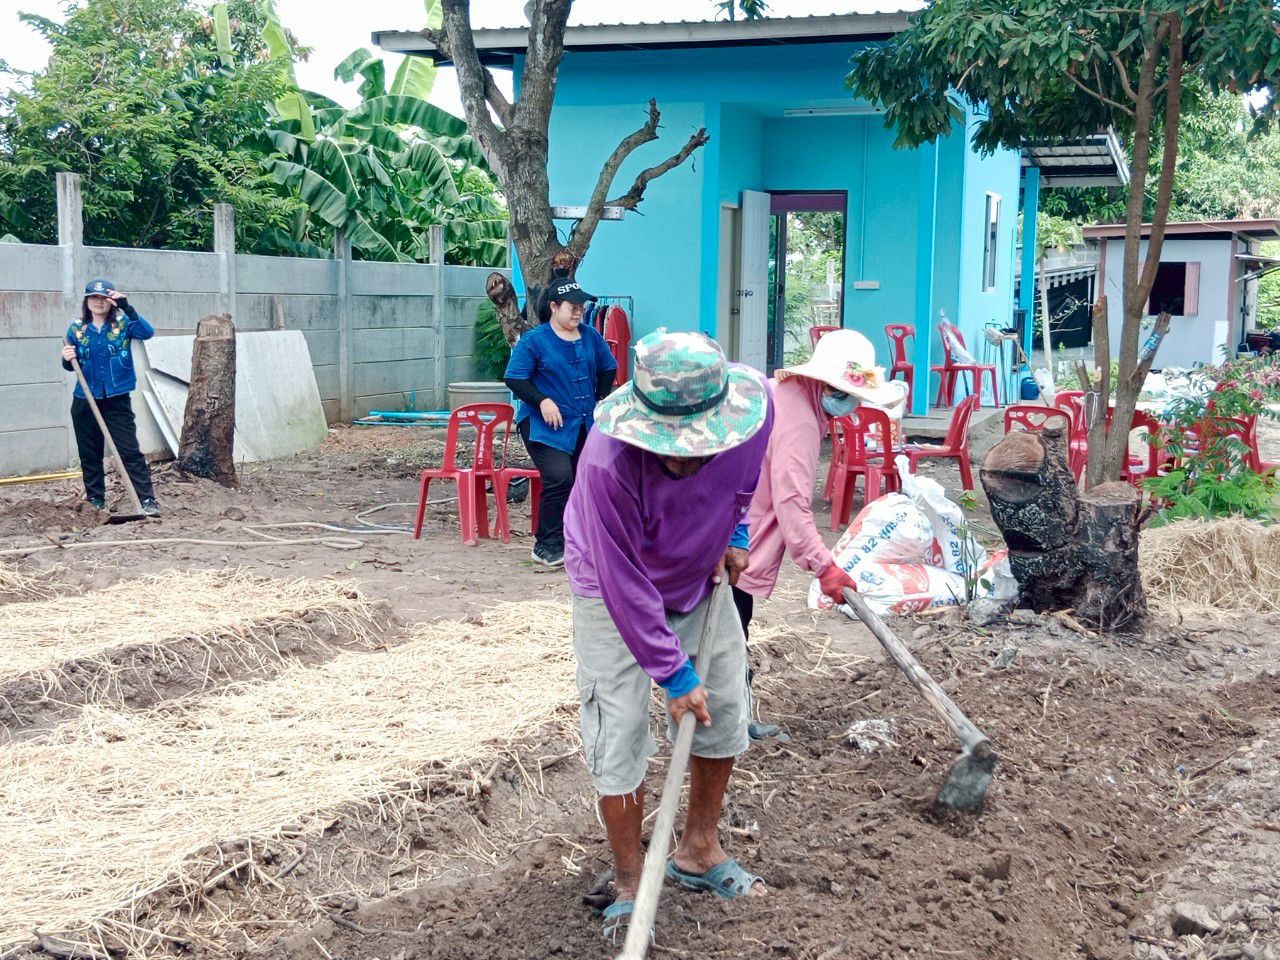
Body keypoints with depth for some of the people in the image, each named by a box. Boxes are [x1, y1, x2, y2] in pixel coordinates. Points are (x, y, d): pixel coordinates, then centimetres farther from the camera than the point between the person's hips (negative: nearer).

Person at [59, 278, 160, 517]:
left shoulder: (122, 323, -3)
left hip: (117, 401, -3)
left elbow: (147, 332, -24)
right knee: (89, 454, 10)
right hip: (84, 402, 3)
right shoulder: (77, 329, 3)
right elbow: (71, 366, 11)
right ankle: (95, 500, 21)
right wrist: (67, 360, -13)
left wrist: (126, 308, -33)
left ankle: (147, 501, -11)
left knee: (130, 451, -8)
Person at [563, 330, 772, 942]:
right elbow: (625, 585, -31)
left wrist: (735, 532, -1)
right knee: (619, 735, -6)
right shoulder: (608, 461, -41)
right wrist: (674, 674, -25)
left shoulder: (756, 403, -28)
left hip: (701, 576, 5)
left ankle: (699, 851, 33)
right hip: (616, 591, -5)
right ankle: (629, 884, 14)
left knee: (725, 709, 12)